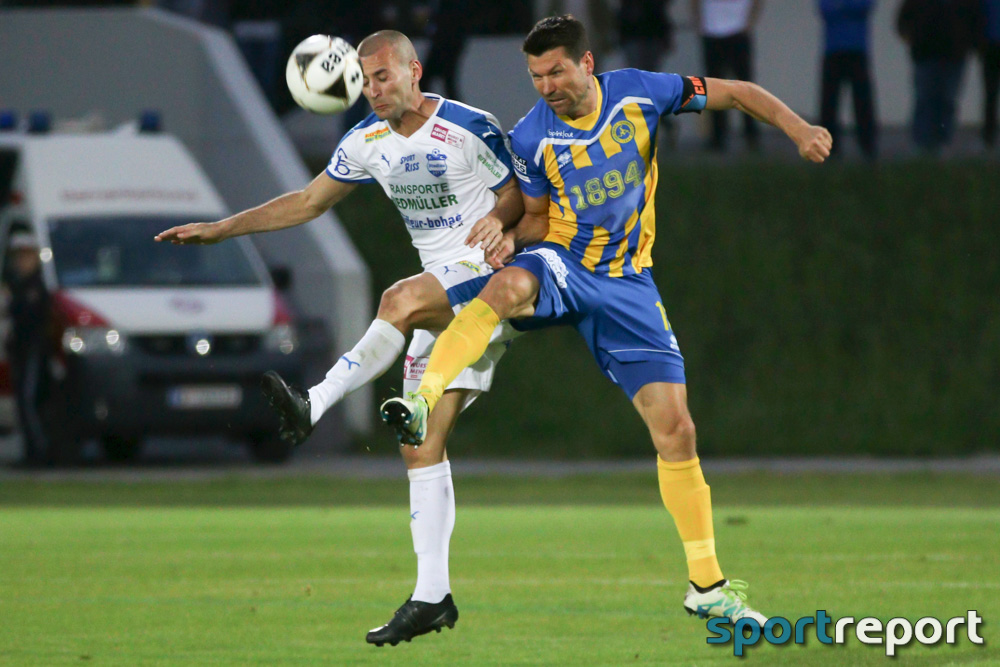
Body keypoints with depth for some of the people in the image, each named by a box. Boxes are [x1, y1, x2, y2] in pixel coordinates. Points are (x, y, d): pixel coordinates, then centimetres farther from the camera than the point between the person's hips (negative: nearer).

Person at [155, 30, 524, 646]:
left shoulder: (470, 129, -10)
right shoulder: (368, 142, 8)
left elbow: (518, 194, -2)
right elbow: (310, 202, 18)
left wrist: (499, 220, -25)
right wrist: (222, 229, 13)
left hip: (488, 274, -7)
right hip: (441, 301, 7)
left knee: (401, 299, -37)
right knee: (420, 445, -1)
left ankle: (314, 406, -38)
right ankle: (432, 597, -1)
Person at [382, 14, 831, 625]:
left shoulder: (638, 93, -7)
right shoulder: (530, 138, -7)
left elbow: (735, 93, 2)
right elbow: (539, 215, 7)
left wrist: (797, 127, -12)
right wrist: (514, 236, -16)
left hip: (627, 282, 1)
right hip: (561, 262, -1)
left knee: (675, 430, -4)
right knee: (509, 284, -41)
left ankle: (707, 585, 7)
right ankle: (422, 403, -48)